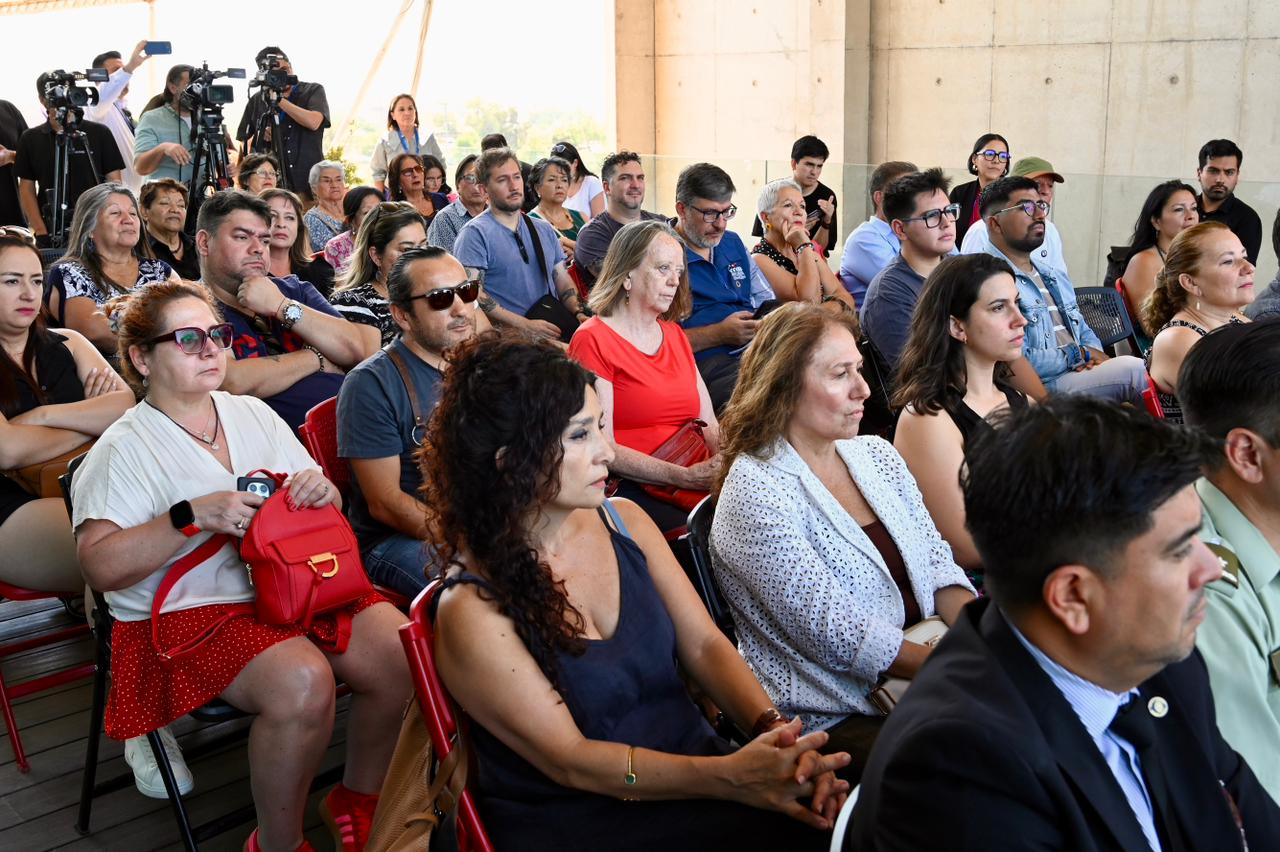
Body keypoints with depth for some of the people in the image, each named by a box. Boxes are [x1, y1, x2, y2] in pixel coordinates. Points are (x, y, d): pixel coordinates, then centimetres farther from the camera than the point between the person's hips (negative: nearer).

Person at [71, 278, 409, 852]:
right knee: (301, 681, -33)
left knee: (404, 654, -17)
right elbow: (99, 567, -13)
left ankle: (358, 800, 10)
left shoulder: (253, 414, 15)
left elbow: (322, 510, 18)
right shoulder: (124, 449, -2)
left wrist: (322, 493, -7)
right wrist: (193, 516, -23)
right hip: (191, 610, -5)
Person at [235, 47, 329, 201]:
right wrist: (260, 136, -5)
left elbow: (313, 122, -12)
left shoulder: (314, 91, 7)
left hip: (310, 180, -1)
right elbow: (244, 143, 17)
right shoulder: (257, 100, 12)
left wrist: (280, 100, -9)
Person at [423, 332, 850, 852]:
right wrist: (730, 776, -26)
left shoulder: (625, 521, 3)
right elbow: (568, 761, -16)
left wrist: (774, 730, -15)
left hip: (694, 768, 6)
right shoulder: (473, 608, -14)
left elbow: (703, 645, 4)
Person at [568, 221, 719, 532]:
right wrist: (683, 477, -20)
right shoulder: (592, 340, -3)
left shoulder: (675, 335, 21)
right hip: (632, 491, -7)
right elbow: (602, 448, -11)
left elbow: (709, 425, 16)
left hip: (697, 481, 7)